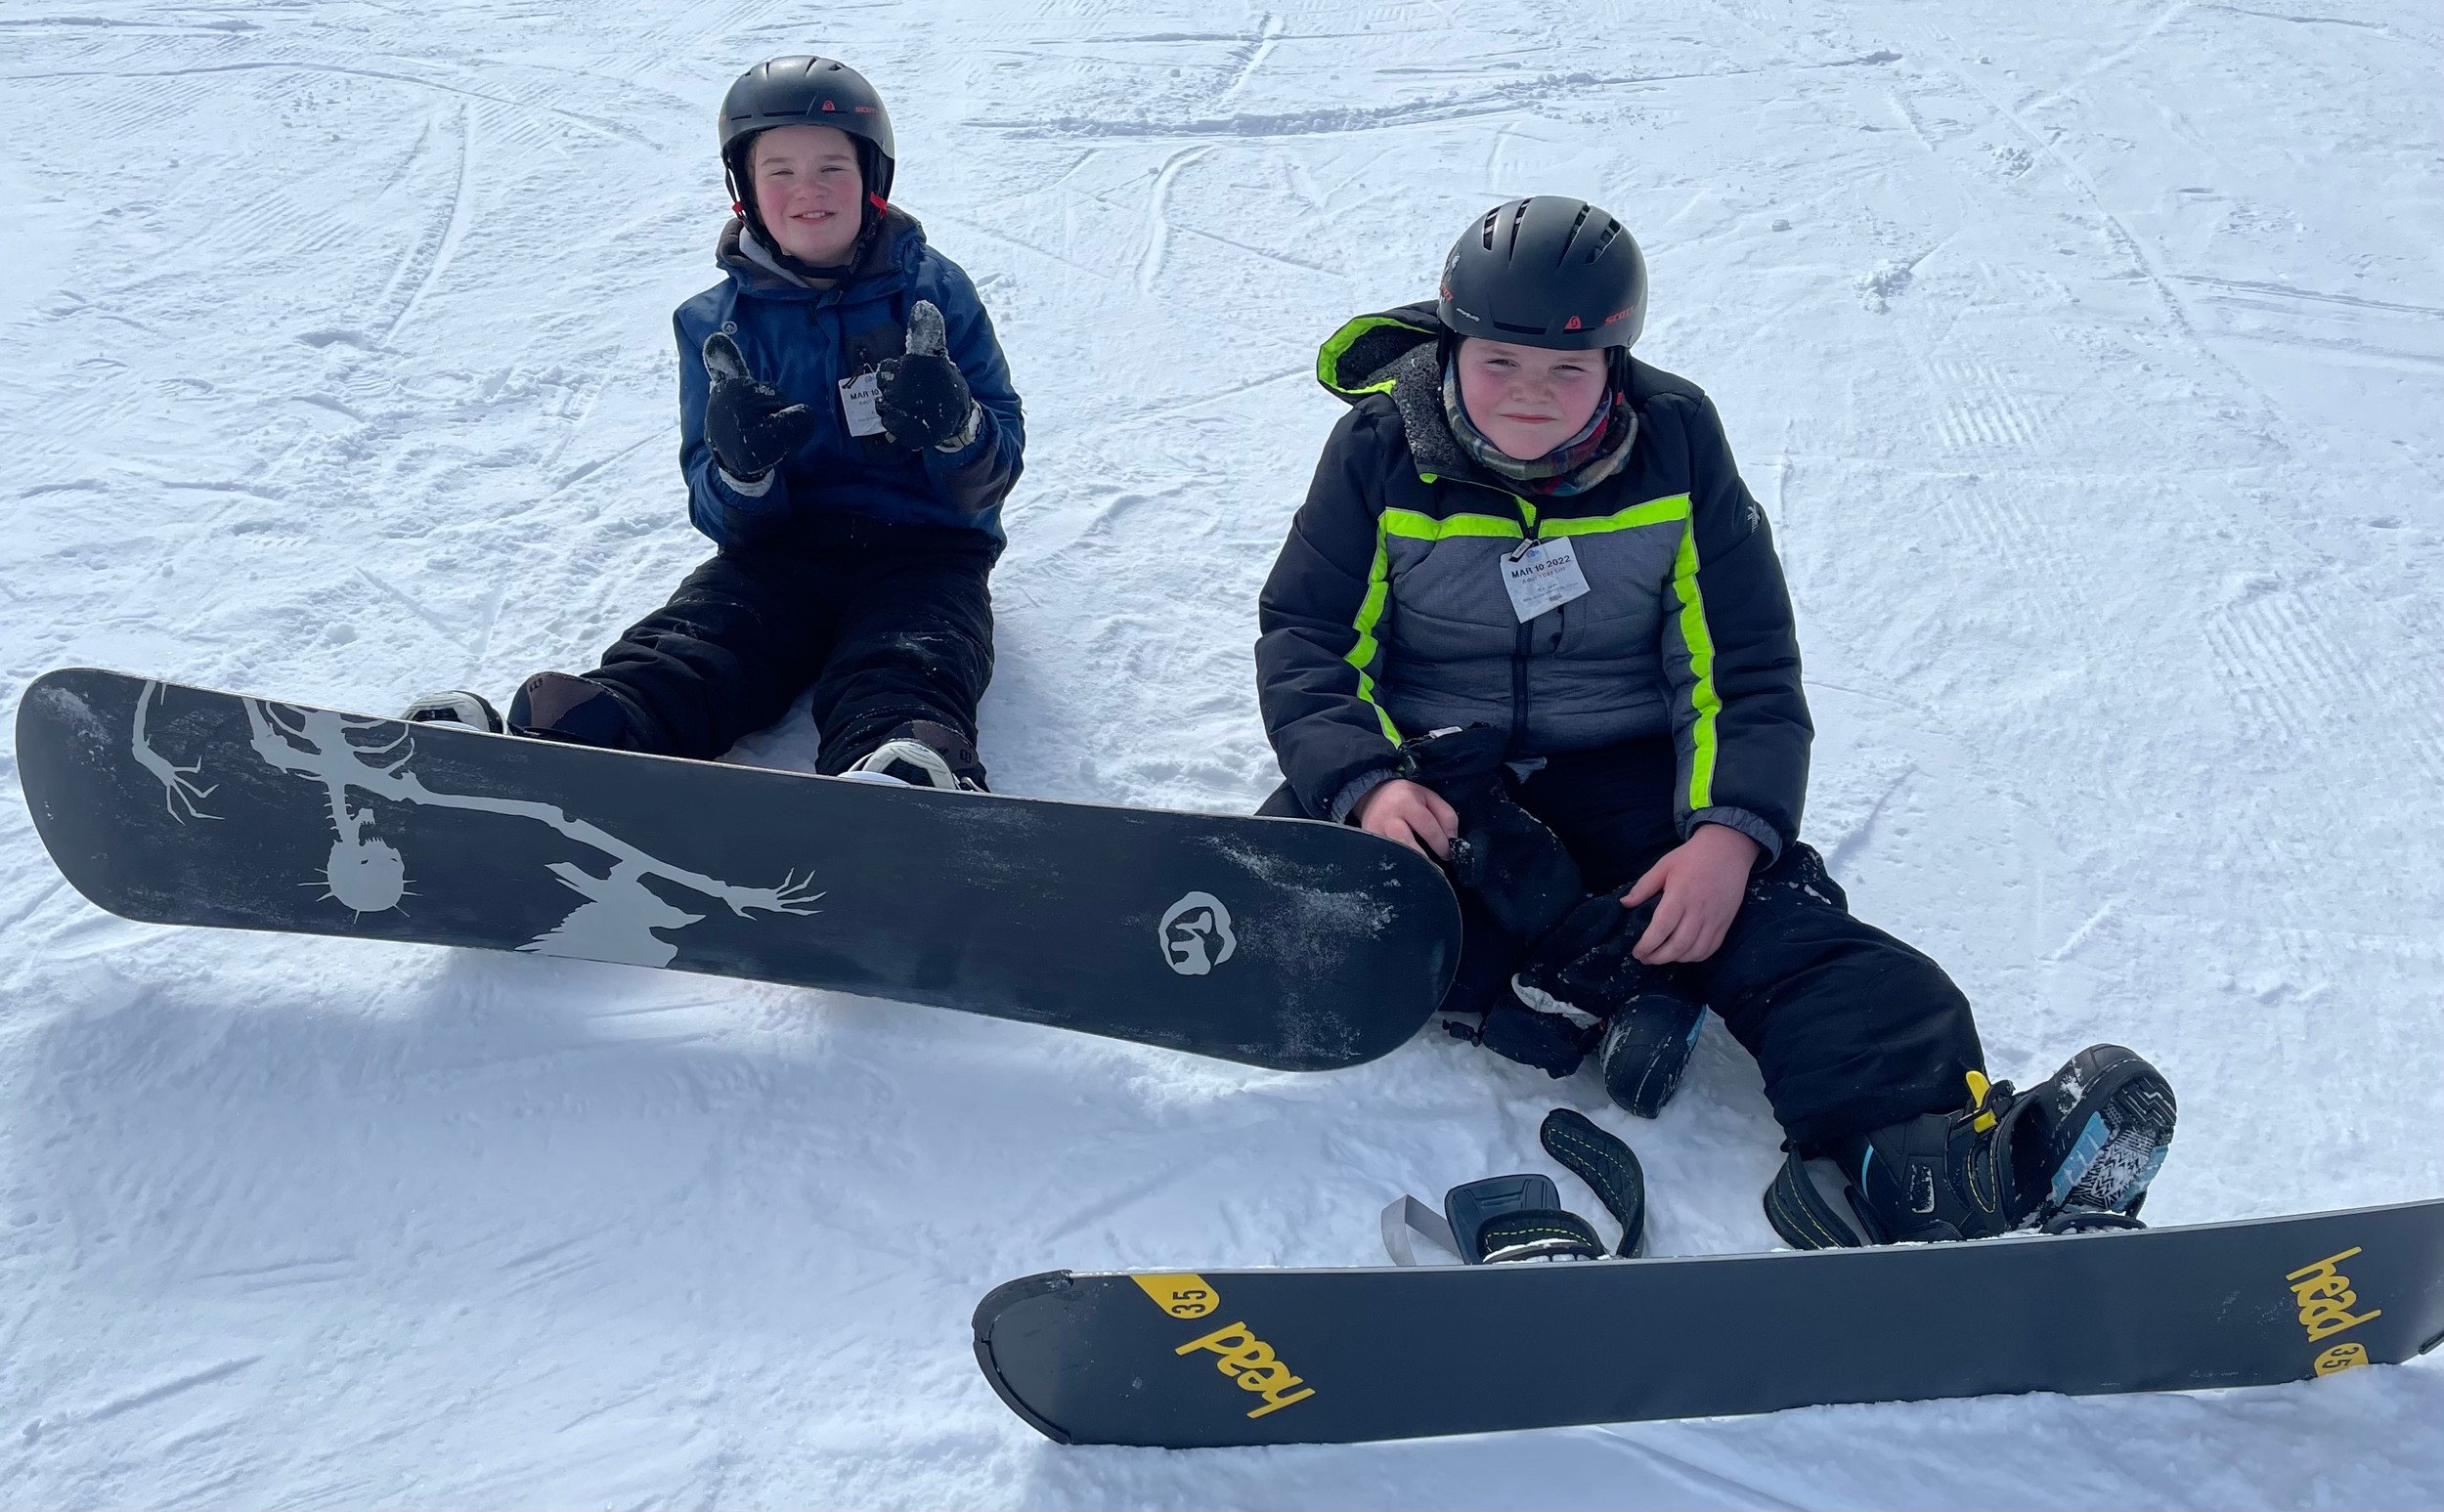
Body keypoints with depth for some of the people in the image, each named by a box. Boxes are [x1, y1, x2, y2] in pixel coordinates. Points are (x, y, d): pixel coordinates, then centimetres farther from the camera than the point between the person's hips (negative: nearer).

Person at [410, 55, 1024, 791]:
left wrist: (955, 428, -23)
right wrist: (739, 468, -21)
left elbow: (992, 479, 1)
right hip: (780, 548, 3)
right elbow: (725, 522, 4)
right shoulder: (719, 323, 10)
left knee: (902, 675, -34)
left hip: (918, 550, -2)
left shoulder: (933, 290, 5)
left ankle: (900, 783, -66)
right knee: (678, 656, -26)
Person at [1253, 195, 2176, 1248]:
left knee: (1784, 922, -27)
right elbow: (1304, 640, -5)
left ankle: (1935, 1151, -47)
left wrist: (1731, 831, -22)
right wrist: (1367, 783, -26)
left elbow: (1747, 670, -3)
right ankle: (1585, 991, -42)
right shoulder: (1383, 449, -5)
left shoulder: (1675, 443, -3)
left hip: (1625, 774, 0)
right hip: (1437, 767, 0)